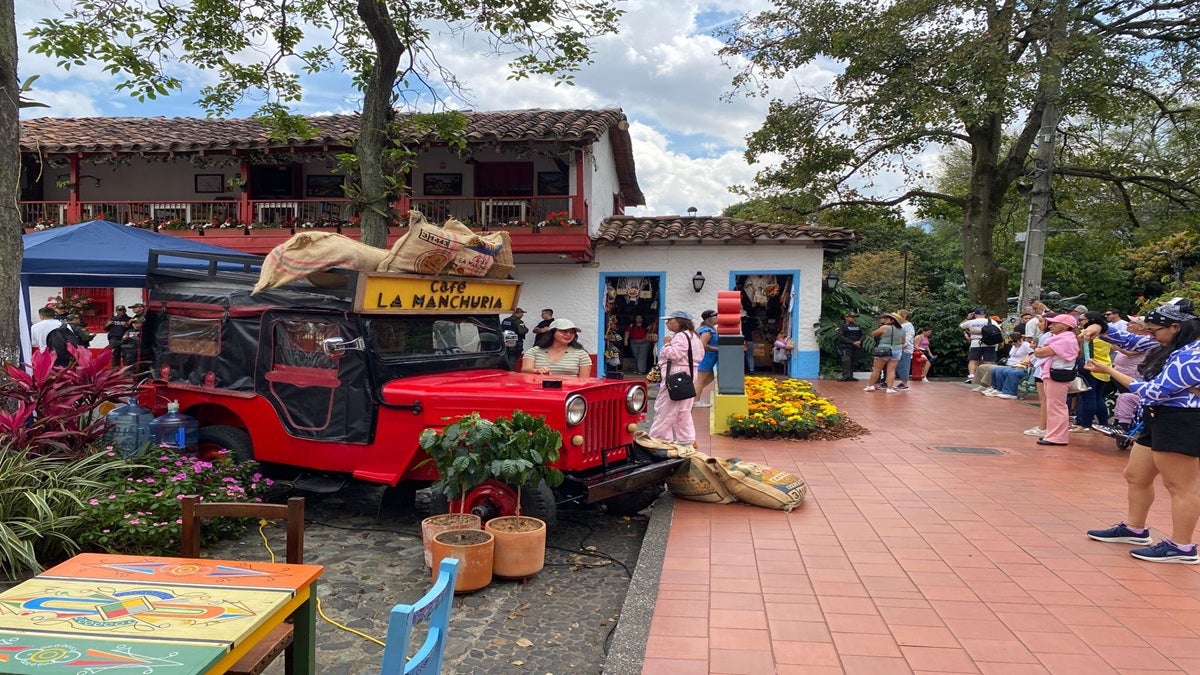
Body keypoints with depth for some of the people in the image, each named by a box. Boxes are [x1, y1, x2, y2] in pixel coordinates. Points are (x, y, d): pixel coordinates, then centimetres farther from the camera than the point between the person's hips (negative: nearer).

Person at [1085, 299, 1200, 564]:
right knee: (1136, 477, 17)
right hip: (1160, 420, 11)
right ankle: (1134, 529, 29)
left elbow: (1154, 392, -21)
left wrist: (1109, 371, -14)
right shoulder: (1173, 346, 10)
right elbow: (1133, 342, 19)